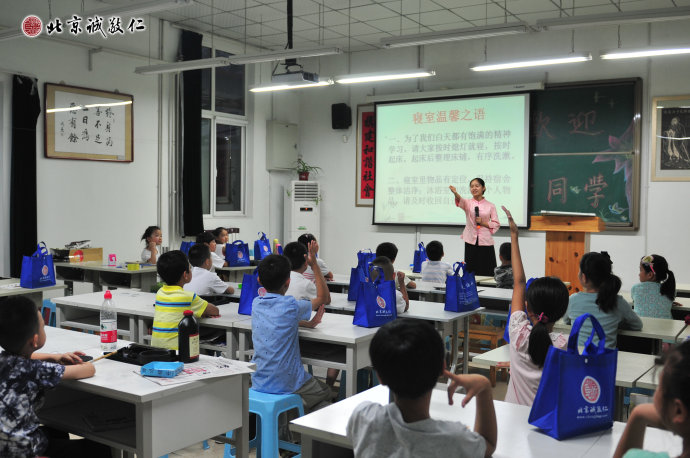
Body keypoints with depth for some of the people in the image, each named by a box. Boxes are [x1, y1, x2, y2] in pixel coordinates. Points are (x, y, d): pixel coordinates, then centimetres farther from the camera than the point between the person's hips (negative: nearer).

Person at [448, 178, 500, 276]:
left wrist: (482, 222, -14)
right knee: (471, 270, 2)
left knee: (486, 272, -2)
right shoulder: (468, 203, 4)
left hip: (485, 242, -1)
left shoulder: (490, 206, 4)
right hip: (471, 241, 1)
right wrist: (455, 193, -43)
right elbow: (460, 201, -20)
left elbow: (496, 224, 3)